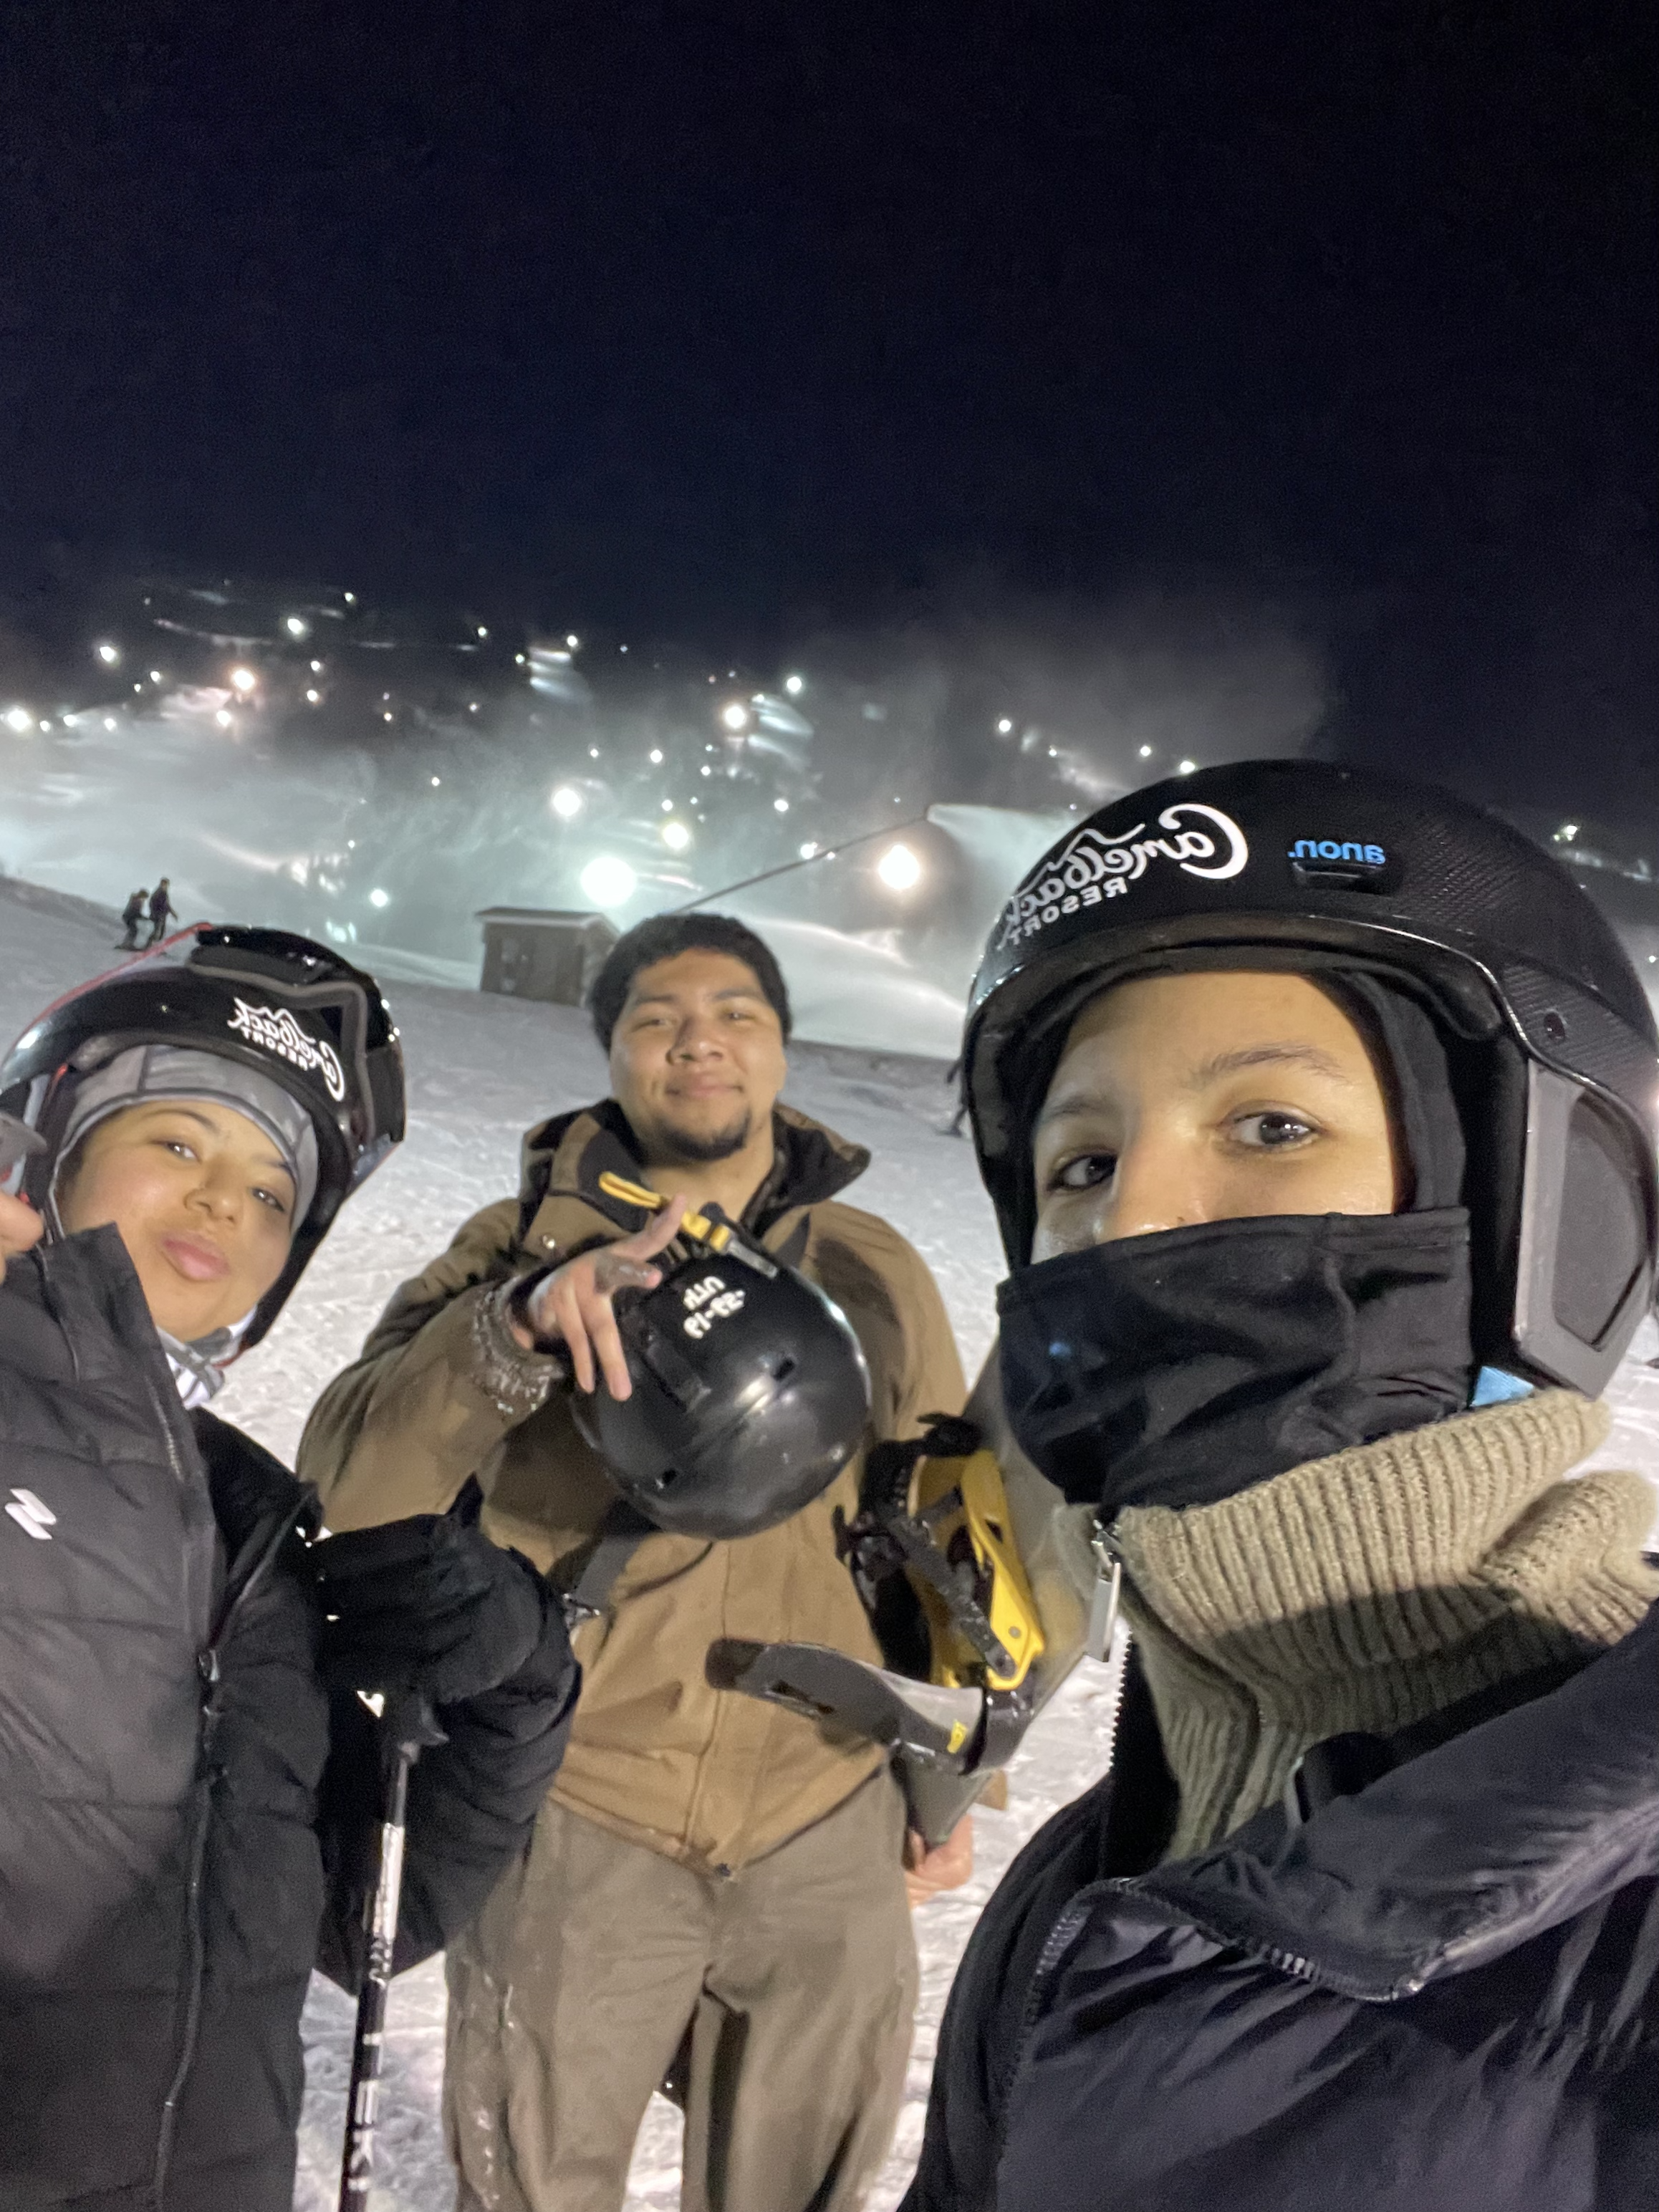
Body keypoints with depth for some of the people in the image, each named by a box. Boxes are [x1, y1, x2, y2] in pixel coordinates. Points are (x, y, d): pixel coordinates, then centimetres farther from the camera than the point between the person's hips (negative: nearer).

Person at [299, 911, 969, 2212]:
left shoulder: (872, 1273, 1)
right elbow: (351, 1485, -17)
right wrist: (524, 1323, -32)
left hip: (829, 1826, 2)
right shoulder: (523, 1245, -4)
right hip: (573, 1819, -1)